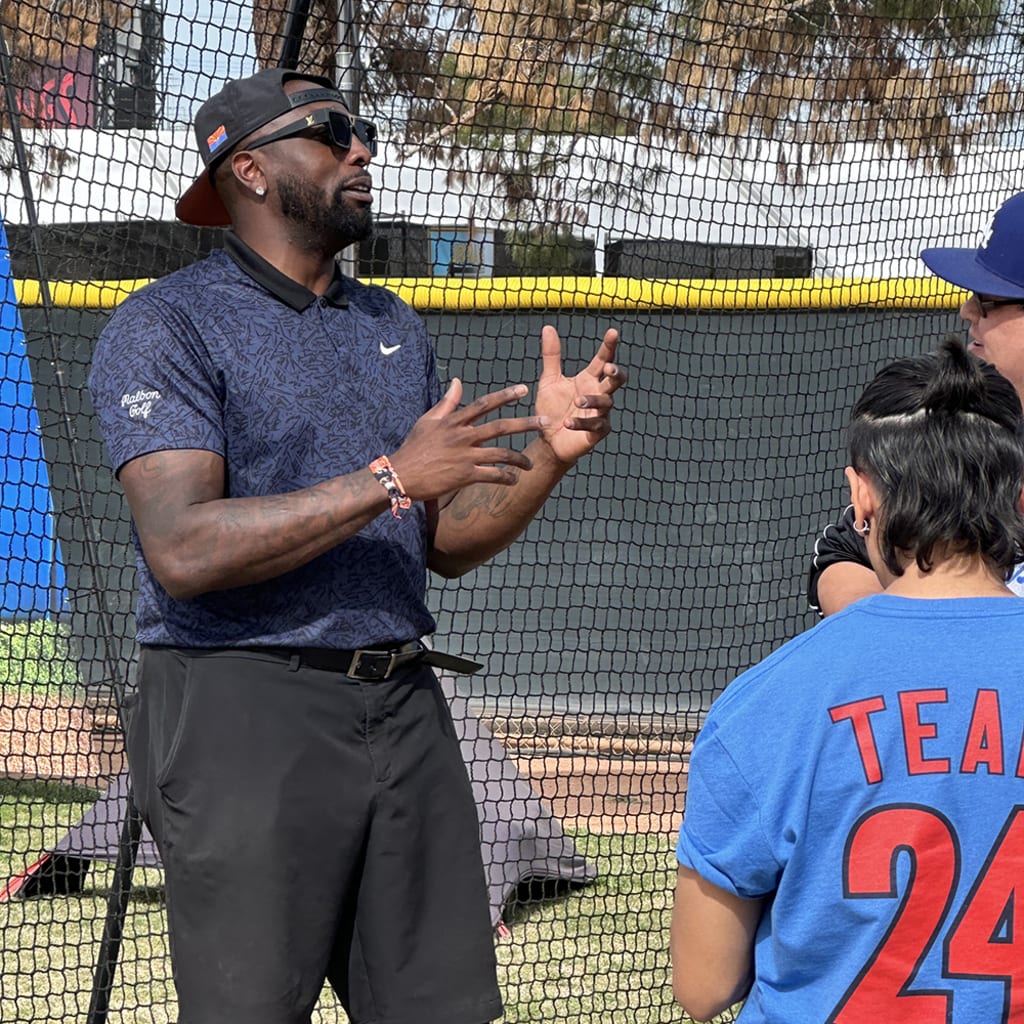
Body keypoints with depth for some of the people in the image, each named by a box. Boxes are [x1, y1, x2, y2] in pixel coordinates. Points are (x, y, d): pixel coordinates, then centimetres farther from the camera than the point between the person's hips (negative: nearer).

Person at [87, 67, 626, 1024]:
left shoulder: (395, 327, 17)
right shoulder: (165, 327, -5)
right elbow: (182, 550, -19)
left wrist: (548, 454, -2)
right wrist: (390, 480, -21)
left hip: (405, 716, 7)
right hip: (244, 720, -6)